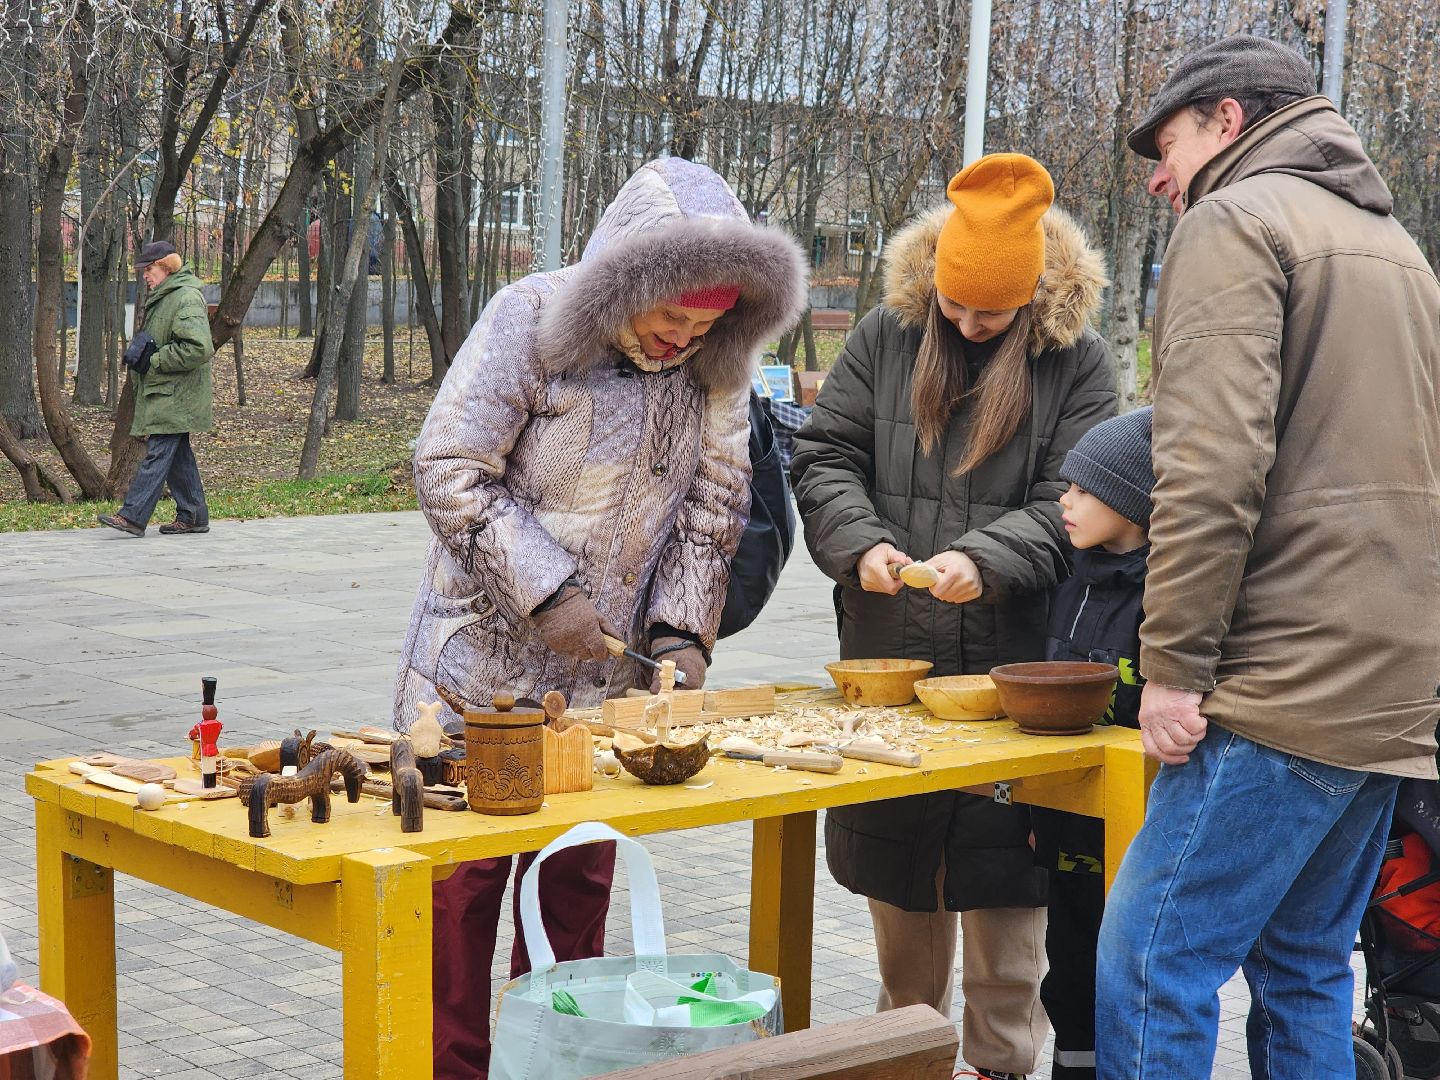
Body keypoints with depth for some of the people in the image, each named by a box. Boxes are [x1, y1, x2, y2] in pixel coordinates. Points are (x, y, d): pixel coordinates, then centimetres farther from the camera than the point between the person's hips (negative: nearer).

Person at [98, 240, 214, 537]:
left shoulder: (187, 298, -16)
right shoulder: (164, 296, 17)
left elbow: (199, 348, -26)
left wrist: (154, 360, -20)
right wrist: (141, 353, 14)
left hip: (175, 396, -11)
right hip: (164, 393, 11)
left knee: (157, 453, -11)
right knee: (178, 456, 13)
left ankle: (132, 516, -14)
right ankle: (193, 516, 18)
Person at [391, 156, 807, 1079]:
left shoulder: (717, 366, 0)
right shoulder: (531, 320, -14)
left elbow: (710, 513, 6)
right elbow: (450, 472, -15)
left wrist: (682, 636, -6)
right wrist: (549, 592, -19)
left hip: (605, 681, 4)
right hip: (485, 666, -4)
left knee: (581, 881, 10)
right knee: (461, 878, 2)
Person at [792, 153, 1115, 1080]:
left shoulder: (1077, 362, -3)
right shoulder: (887, 337, 3)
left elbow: (1069, 505, -7)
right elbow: (825, 456, 5)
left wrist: (986, 560, -24)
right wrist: (860, 542, -14)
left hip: (1012, 665, -3)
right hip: (889, 659, 3)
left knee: (1002, 878, 3)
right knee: (897, 867, 15)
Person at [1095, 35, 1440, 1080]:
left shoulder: (1236, 223, -5)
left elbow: (1214, 469, -18)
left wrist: (1174, 662, -14)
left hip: (1284, 682, -9)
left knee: (1151, 969, -8)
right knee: (1304, 968, 14)